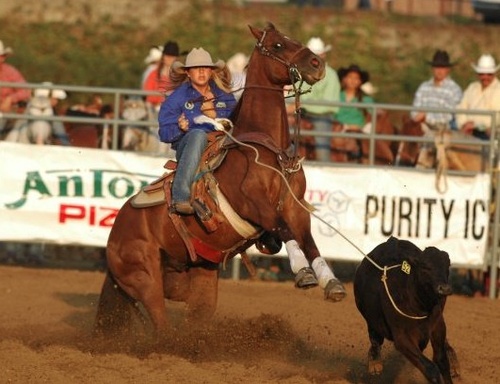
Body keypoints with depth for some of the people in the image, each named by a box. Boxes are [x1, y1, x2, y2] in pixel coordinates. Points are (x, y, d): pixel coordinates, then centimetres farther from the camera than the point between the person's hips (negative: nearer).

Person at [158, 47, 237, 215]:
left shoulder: (225, 97, 17)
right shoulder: (177, 97, 10)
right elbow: (165, 132, 4)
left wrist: (215, 115, -10)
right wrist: (179, 128, -17)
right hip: (186, 145, -2)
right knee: (198, 134, -40)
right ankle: (180, 196, -50)